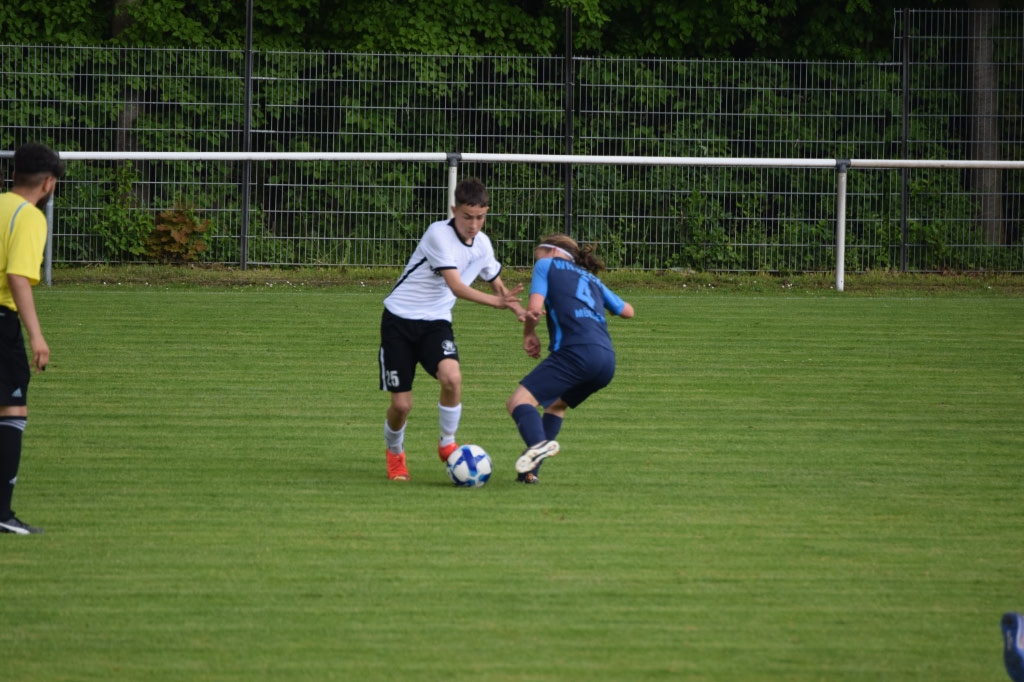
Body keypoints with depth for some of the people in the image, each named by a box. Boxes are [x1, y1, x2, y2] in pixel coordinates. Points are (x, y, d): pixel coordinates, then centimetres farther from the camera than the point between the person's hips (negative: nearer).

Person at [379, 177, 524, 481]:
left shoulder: (482, 244, 2)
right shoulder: (439, 234, -20)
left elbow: (498, 286, 21)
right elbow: (456, 287, -29)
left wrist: (524, 316, 13)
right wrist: (496, 302, -38)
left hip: (436, 322, 4)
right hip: (400, 319, -4)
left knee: (451, 376, -27)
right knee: (402, 404, -5)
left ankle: (447, 444, -4)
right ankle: (394, 452, 28)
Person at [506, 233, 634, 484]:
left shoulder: (548, 265, 15)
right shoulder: (592, 280, 31)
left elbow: (534, 307, 1)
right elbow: (627, 311, 39)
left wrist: (529, 334, 19)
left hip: (577, 351, -7)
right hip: (607, 361, 7)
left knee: (519, 401, -12)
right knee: (557, 405, 28)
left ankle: (539, 443, -43)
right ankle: (531, 468, 14)